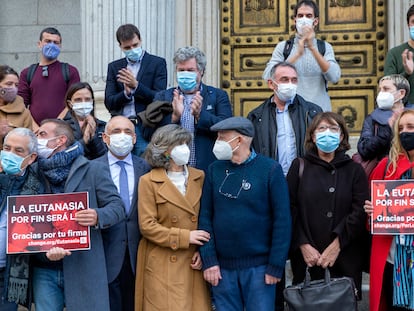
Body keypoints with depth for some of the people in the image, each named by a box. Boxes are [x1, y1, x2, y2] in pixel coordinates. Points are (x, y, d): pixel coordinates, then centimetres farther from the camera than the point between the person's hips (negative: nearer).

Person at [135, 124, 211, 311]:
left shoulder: (199, 177, 10)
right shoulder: (149, 181, -3)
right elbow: (147, 226, -8)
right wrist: (185, 237, -12)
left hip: (193, 264, 4)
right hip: (163, 266, -4)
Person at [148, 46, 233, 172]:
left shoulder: (218, 96, 9)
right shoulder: (162, 97, 11)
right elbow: (148, 133, 1)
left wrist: (200, 115, -18)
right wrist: (174, 117, -14)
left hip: (208, 170, -1)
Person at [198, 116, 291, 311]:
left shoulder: (270, 169, -5)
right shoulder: (214, 170, 5)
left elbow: (282, 220, -6)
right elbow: (205, 217, 4)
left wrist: (276, 266, -10)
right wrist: (209, 260, -4)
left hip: (259, 267, -3)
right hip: (222, 266, 3)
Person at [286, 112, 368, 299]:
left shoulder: (354, 170, 9)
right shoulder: (299, 167, 9)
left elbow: (360, 212, -2)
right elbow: (290, 209, 0)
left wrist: (337, 244, -12)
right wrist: (303, 245, -11)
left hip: (345, 258, 0)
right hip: (306, 256, 0)